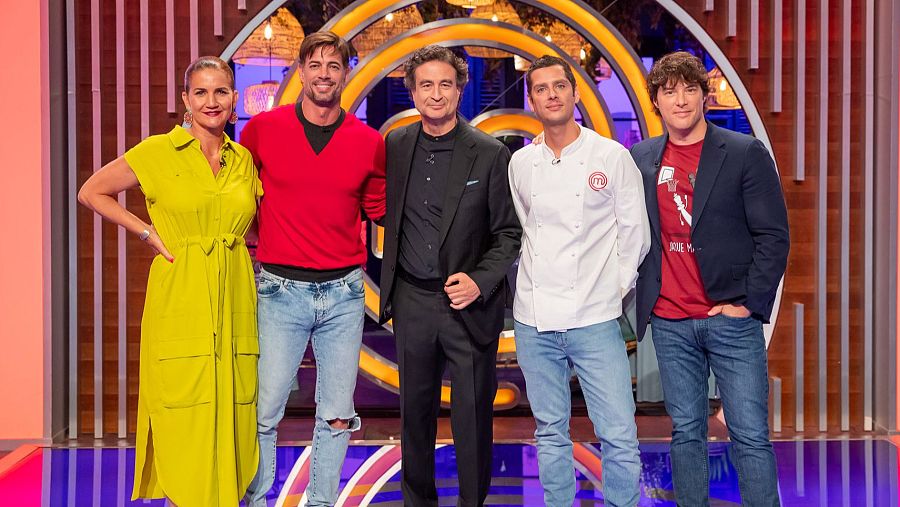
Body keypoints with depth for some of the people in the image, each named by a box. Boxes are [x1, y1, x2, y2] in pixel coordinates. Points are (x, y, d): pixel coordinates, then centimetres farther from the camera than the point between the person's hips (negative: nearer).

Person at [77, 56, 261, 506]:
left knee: (230, 426, 6)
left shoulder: (243, 159, 11)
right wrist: (148, 233, -1)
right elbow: (91, 192, 6)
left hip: (234, 311, 4)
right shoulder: (158, 152, -1)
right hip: (180, 306, -4)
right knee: (185, 428, -2)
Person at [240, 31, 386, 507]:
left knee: (337, 417, 8)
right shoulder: (263, 128, 0)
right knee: (263, 412, 0)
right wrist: (253, 237, 10)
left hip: (343, 293, 2)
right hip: (280, 291, -2)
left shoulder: (369, 142, 3)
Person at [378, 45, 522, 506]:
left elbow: (509, 233, -4)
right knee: (414, 411, 14)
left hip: (470, 305, -3)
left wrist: (480, 281, -17)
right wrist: (389, 289, 6)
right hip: (412, 300, 3)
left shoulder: (490, 154, -6)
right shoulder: (395, 145, 4)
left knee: (473, 416, 4)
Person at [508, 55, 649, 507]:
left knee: (619, 437, -5)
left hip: (595, 320, -3)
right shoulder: (520, 163, 8)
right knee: (550, 433, 12)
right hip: (533, 320, 3)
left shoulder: (612, 156, -1)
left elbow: (635, 234, 3)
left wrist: (614, 288, 1)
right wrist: (528, 287, 9)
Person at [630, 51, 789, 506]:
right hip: (669, 324, 3)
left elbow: (773, 236, -4)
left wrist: (750, 303, -9)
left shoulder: (746, 154, -2)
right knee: (686, 433, 11)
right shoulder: (641, 160, 7)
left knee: (750, 435, 0)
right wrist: (640, 291, 4)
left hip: (731, 319, -3)